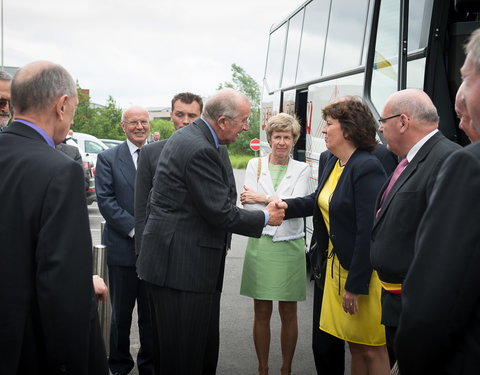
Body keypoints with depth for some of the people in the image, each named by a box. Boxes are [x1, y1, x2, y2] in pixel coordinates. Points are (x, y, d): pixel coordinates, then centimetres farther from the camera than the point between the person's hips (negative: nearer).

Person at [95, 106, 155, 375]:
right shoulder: (108, 158, 1)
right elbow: (105, 200, -6)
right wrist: (135, 230, -15)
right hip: (123, 249, -1)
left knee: (152, 313, 12)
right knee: (121, 314, 11)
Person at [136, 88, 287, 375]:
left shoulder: (187, 137, 12)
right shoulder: (201, 150, -20)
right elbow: (220, 212, -19)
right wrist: (266, 218, -4)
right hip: (182, 265, -10)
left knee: (205, 348, 18)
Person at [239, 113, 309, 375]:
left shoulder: (302, 169, 4)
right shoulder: (255, 165, 4)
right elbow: (248, 206, -6)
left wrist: (263, 198, -14)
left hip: (290, 246, 0)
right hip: (261, 244, 0)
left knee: (288, 314, 9)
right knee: (262, 313, 7)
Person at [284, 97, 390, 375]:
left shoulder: (367, 168, -19)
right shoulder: (333, 163, 7)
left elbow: (369, 230, -22)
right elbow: (321, 203, 21)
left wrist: (355, 285, -19)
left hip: (363, 270, -8)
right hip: (337, 264, 8)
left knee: (372, 350, 6)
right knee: (355, 345, 18)